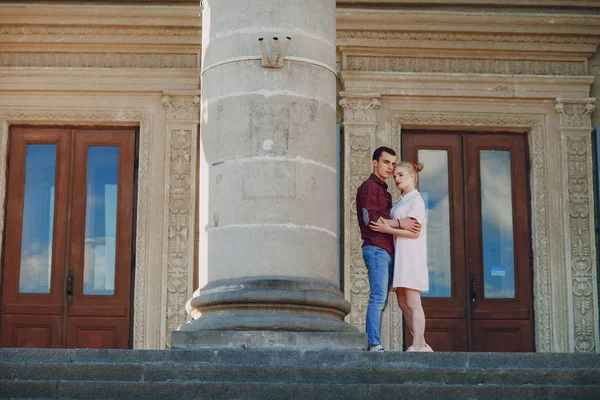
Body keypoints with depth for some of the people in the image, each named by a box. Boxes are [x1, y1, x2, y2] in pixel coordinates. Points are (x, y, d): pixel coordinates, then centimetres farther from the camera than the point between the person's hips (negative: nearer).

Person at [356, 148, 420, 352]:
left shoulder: (385, 192, 27)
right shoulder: (368, 187, -3)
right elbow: (370, 219, -14)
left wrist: (406, 225, 12)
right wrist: (400, 223, -16)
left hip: (387, 251, 9)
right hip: (376, 249, -9)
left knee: (381, 300, 4)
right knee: (378, 298, -15)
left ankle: (374, 344, 3)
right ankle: (374, 345, -18)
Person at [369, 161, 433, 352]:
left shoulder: (416, 200, -6)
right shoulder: (400, 201, 20)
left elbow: (415, 231, -15)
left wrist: (388, 229, -16)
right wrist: (385, 225, 4)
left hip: (411, 255, -9)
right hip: (399, 255, 9)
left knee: (413, 304, -8)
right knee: (403, 303, 9)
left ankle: (417, 347, -7)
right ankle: (422, 345, 15)